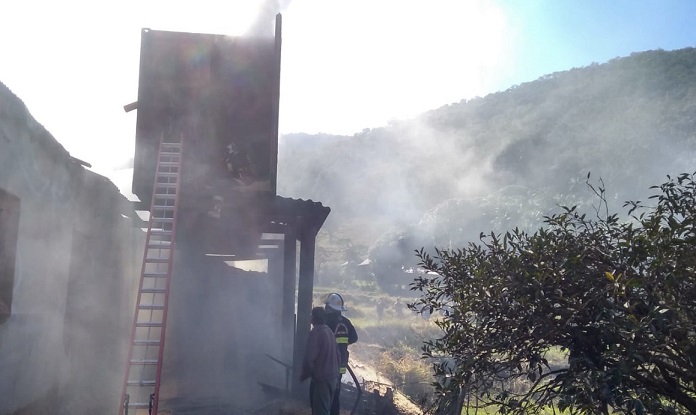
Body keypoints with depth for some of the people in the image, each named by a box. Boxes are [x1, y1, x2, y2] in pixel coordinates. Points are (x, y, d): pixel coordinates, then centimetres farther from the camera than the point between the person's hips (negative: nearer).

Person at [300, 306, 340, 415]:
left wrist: (303, 375, -5)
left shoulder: (315, 333, -17)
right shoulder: (329, 331, 9)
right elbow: (337, 354, 14)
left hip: (321, 378, -9)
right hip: (331, 377, 9)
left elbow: (309, 358, -20)